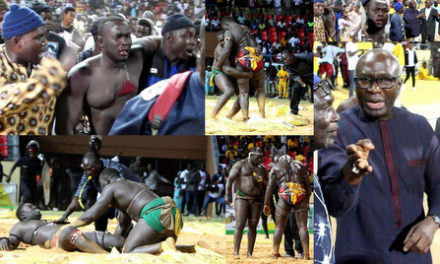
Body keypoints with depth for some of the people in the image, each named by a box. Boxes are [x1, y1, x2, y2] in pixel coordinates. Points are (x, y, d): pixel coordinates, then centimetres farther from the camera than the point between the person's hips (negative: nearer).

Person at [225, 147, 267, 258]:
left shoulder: (262, 168, 10)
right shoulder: (240, 165, -5)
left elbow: (266, 186, 14)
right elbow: (230, 180, -12)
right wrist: (228, 196, -22)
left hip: (256, 200, 4)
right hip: (242, 198, -4)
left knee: (253, 226, 0)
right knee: (240, 225, -15)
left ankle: (250, 253, 4)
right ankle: (236, 252, -15)